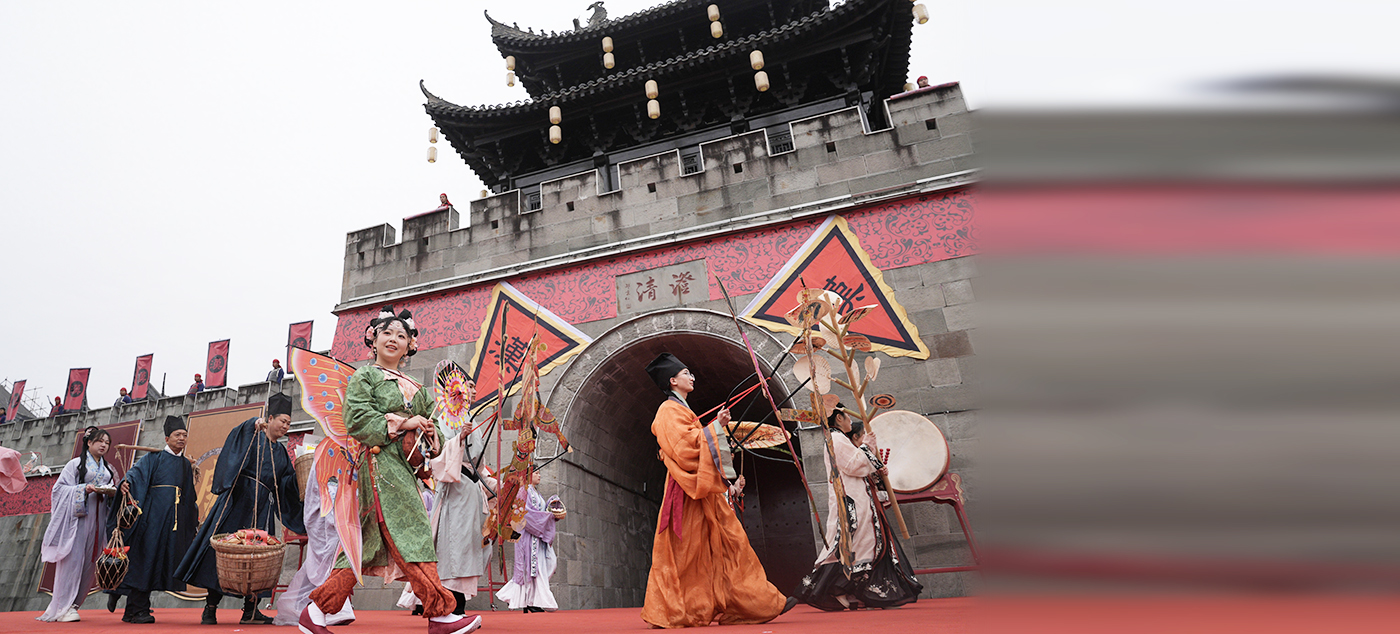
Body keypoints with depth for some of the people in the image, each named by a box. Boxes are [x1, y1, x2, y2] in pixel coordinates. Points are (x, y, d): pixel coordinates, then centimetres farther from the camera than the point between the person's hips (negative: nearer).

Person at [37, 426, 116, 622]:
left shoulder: (108, 469, 19)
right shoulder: (76, 464, 4)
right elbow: (60, 488, -3)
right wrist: (84, 489, -17)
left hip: (98, 517, 5)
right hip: (77, 515, -5)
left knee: (90, 560, 2)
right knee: (73, 558, -10)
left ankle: (72, 603, 11)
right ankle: (64, 607, -5)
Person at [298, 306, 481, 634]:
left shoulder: (413, 387, 22)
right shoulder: (365, 376, 4)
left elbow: (429, 422, 21)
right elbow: (357, 420, -9)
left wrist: (429, 431, -3)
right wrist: (402, 423, -13)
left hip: (404, 468, 7)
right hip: (381, 463, -7)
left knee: (370, 543, 6)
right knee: (411, 536, -12)